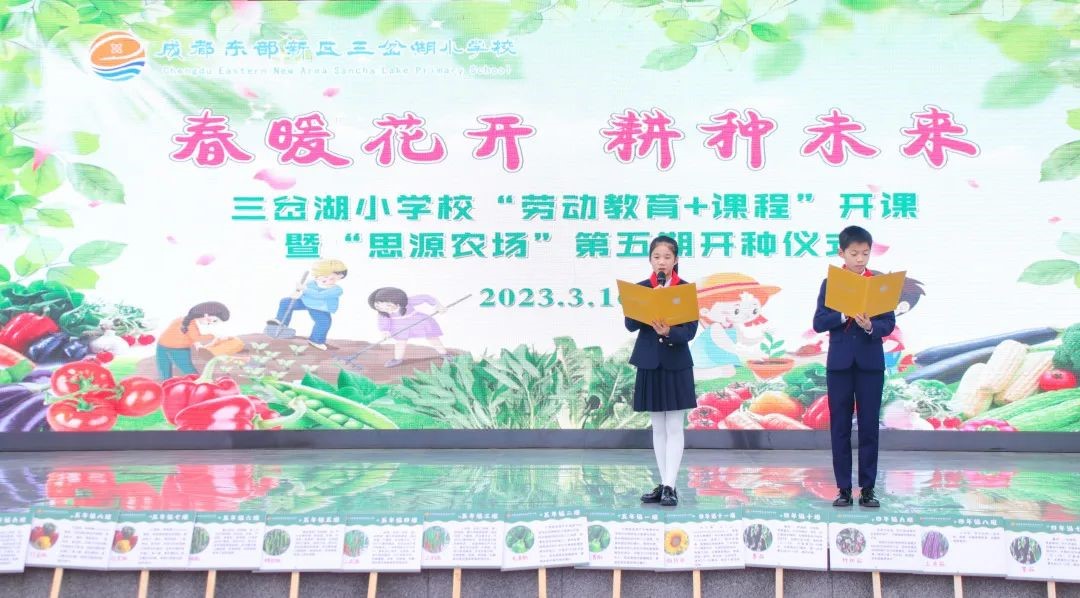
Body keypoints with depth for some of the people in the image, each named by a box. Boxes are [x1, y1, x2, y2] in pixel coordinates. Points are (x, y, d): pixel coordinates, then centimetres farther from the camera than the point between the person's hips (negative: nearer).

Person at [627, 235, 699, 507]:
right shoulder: (640, 288, 3)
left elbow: (690, 330, -9)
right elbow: (630, 324, -7)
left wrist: (669, 332, -28)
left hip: (677, 364, -3)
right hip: (649, 363, 3)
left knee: (674, 427, -2)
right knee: (658, 427, 9)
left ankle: (670, 486, 0)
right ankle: (664, 484, 17)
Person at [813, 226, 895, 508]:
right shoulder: (830, 283, 3)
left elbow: (889, 323, -2)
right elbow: (818, 323, -5)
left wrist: (870, 326, -22)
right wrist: (845, 315, -19)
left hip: (871, 363, 0)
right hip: (839, 363, 0)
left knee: (869, 426, 4)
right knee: (840, 427, 4)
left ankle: (867, 488, 13)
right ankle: (844, 488, 12)